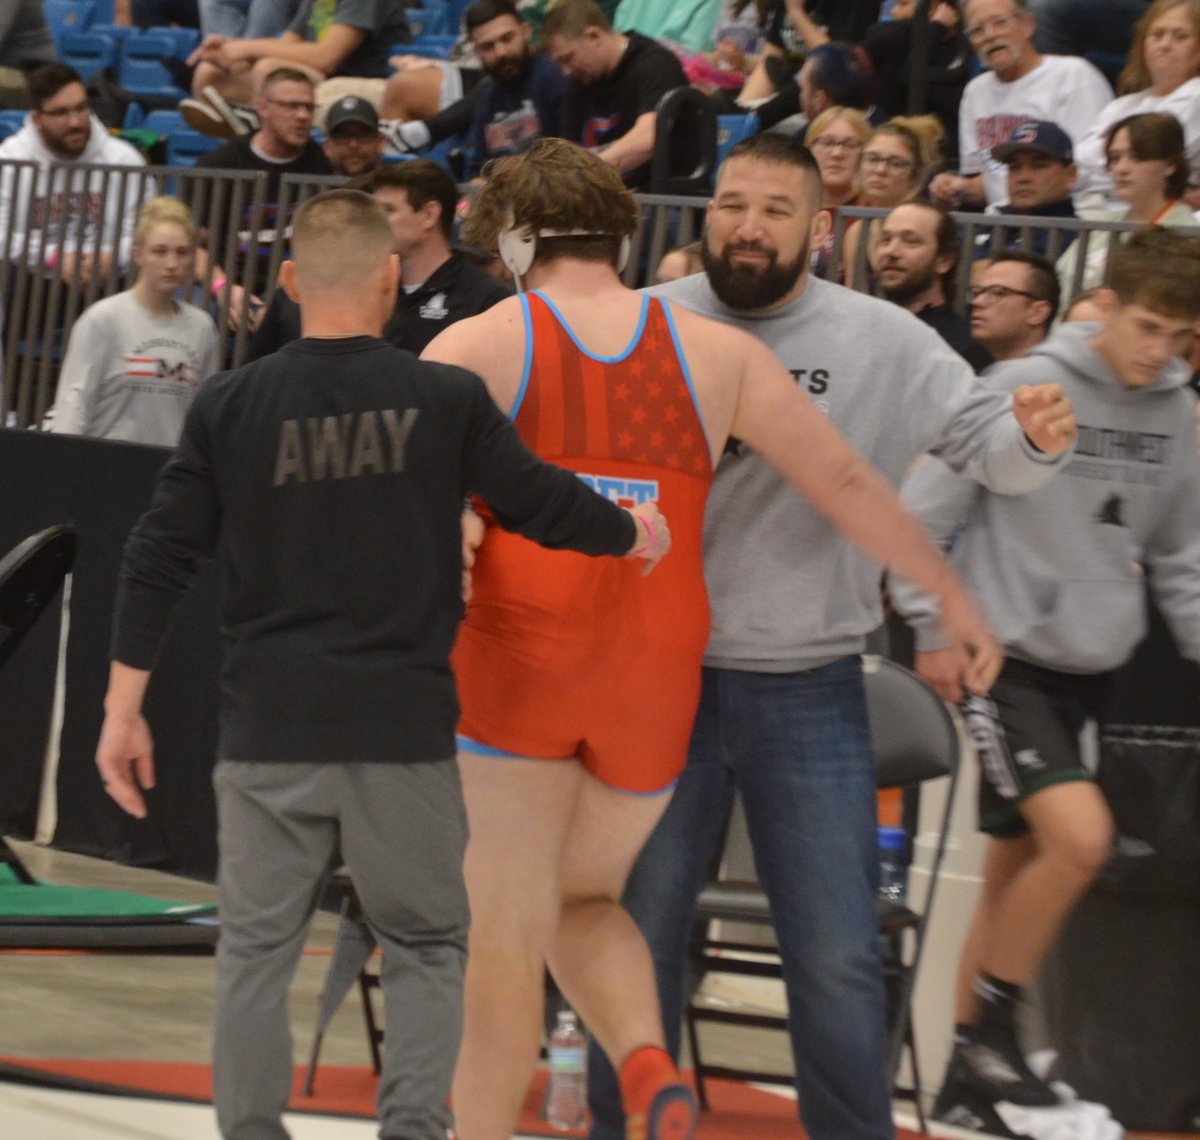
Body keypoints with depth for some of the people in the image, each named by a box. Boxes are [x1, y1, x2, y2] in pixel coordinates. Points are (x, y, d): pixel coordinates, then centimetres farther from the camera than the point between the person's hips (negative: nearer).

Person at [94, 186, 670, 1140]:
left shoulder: (229, 407, 0)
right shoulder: (447, 399, -5)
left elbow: (159, 559, 0)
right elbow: (541, 503, 4)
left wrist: (124, 706, 6)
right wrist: (633, 532, 24)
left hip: (268, 731, 1)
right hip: (405, 728, -1)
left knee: (257, 948, 9)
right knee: (425, 946, 11)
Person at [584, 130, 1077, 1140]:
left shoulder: (884, 344, -2)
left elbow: (981, 441, -3)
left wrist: (1034, 439, -26)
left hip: (811, 693, 0)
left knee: (837, 957, 5)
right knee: (638, 934, 11)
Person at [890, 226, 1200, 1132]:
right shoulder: (1025, 389, -13)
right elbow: (924, 510, -8)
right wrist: (934, 628, -9)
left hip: (1089, 671, 6)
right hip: (1007, 658, -6)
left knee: (1016, 865, 11)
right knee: (1080, 835, -21)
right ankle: (991, 1029, -5)